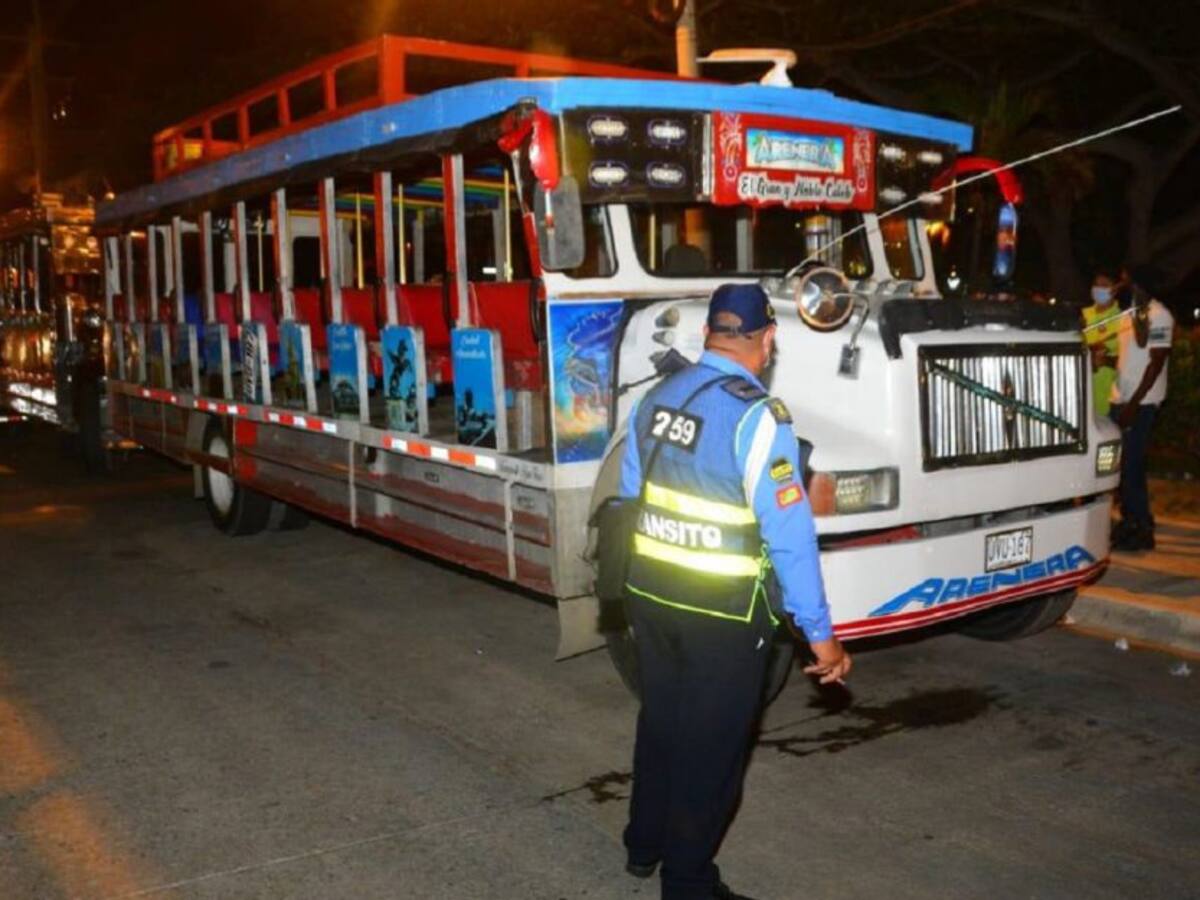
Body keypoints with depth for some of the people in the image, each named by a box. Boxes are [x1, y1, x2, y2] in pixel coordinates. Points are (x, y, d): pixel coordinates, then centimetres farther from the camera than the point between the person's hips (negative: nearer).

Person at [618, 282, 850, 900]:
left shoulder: (656, 398, 0)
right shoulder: (756, 416, -21)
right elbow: (788, 534, -22)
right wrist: (820, 634, -16)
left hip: (648, 590, 7)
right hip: (723, 609, -6)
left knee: (659, 721, 24)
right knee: (711, 745, 10)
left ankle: (644, 845, 42)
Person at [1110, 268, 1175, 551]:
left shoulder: (1159, 316, -12)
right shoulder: (1130, 314, 15)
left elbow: (1156, 364, -16)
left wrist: (1134, 403, -19)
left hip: (1142, 403, -8)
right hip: (1121, 399, 8)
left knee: (1132, 464, -7)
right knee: (1121, 463, 11)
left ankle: (1143, 530, 1)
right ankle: (1129, 521, 21)